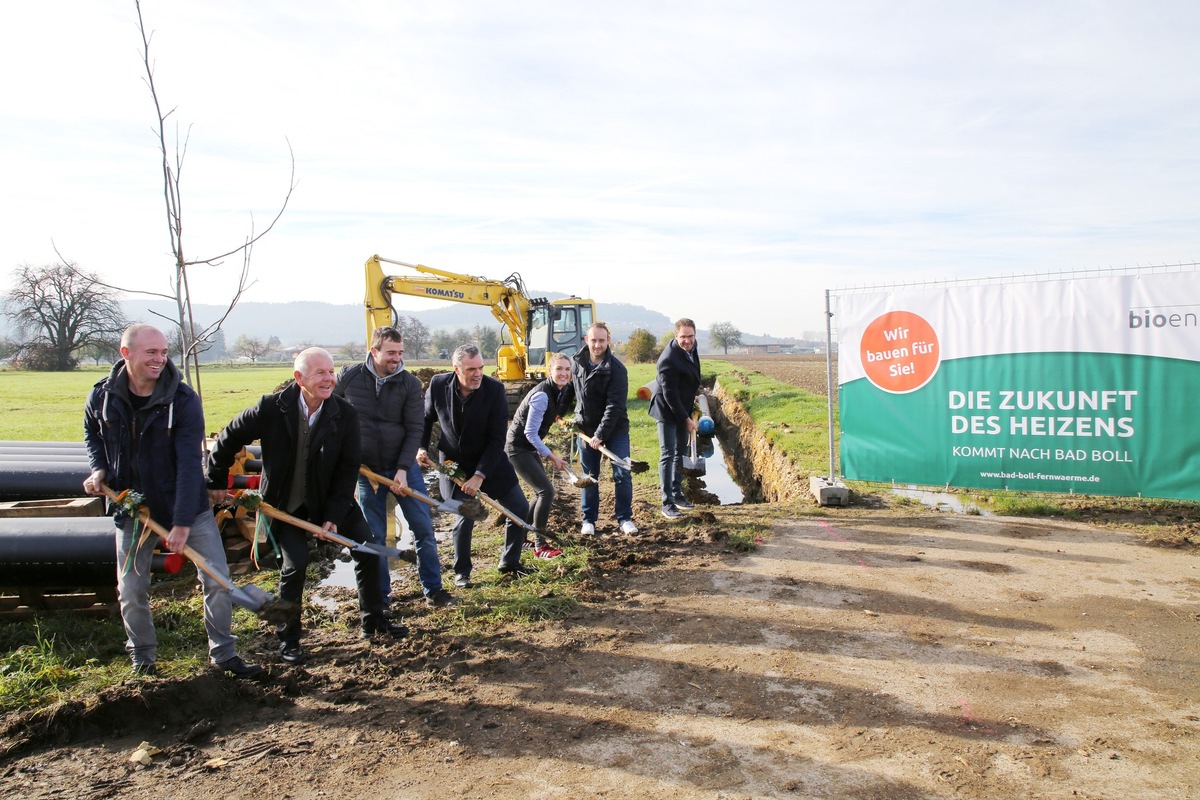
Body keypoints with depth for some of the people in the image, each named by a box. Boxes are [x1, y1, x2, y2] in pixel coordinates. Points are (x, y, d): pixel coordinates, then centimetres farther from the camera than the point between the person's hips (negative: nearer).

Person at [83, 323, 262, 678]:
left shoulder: (183, 399, -17)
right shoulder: (102, 397, -7)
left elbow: (190, 463, -22)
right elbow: (93, 437, 16)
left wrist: (182, 523, -26)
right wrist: (99, 470, -6)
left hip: (186, 504, -2)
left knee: (217, 578, -2)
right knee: (131, 589, 9)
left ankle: (224, 652, 15)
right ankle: (143, 655, 33)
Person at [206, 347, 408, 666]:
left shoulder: (345, 413, -16)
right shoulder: (272, 408, -21)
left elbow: (348, 468, -12)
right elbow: (228, 440, -6)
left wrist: (333, 515, -16)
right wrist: (215, 482, 2)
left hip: (330, 499, 3)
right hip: (285, 504, -3)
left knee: (367, 550, 3)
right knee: (294, 563, -11)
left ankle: (373, 621, 23)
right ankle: (287, 638, 11)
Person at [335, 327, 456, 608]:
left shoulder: (410, 384, -8)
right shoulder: (348, 377, -7)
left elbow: (414, 429, -9)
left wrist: (403, 469, -17)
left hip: (403, 466, 0)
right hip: (366, 468, 0)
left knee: (424, 528, 3)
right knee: (374, 536, 7)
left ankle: (433, 589, 18)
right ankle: (381, 597, 22)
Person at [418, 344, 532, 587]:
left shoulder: (494, 389, -21)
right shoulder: (438, 385, -15)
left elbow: (497, 439, -20)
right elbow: (426, 418, 7)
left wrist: (479, 476, -24)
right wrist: (421, 447, -6)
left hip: (489, 460, 1)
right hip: (453, 463, -1)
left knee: (519, 508, 2)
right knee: (465, 516, -8)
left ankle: (510, 562, 24)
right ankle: (461, 572, 15)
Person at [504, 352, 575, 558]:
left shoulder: (562, 391, 0)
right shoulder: (542, 395, -25)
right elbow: (530, 433, -22)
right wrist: (551, 456, -17)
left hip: (530, 446, 9)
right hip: (517, 447, -9)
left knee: (542, 491, 13)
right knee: (546, 490, -11)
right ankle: (540, 546, -2)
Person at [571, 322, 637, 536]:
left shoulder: (616, 369, -18)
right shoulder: (576, 362, -4)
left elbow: (614, 406, -22)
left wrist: (601, 434, -25)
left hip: (615, 429, -3)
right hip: (586, 428, 3)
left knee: (622, 475, -1)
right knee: (589, 476, 10)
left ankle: (625, 518, 14)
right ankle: (589, 520, 22)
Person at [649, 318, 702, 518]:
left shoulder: (691, 346, -2)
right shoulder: (669, 359, -28)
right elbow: (670, 394, -25)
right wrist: (686, 419, -21)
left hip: (683, 408, 9)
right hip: (668, 410, -9)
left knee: (681, 452, 16)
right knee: (667, 454, -7)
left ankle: (677, 493, 28)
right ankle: (667, 504, -4)